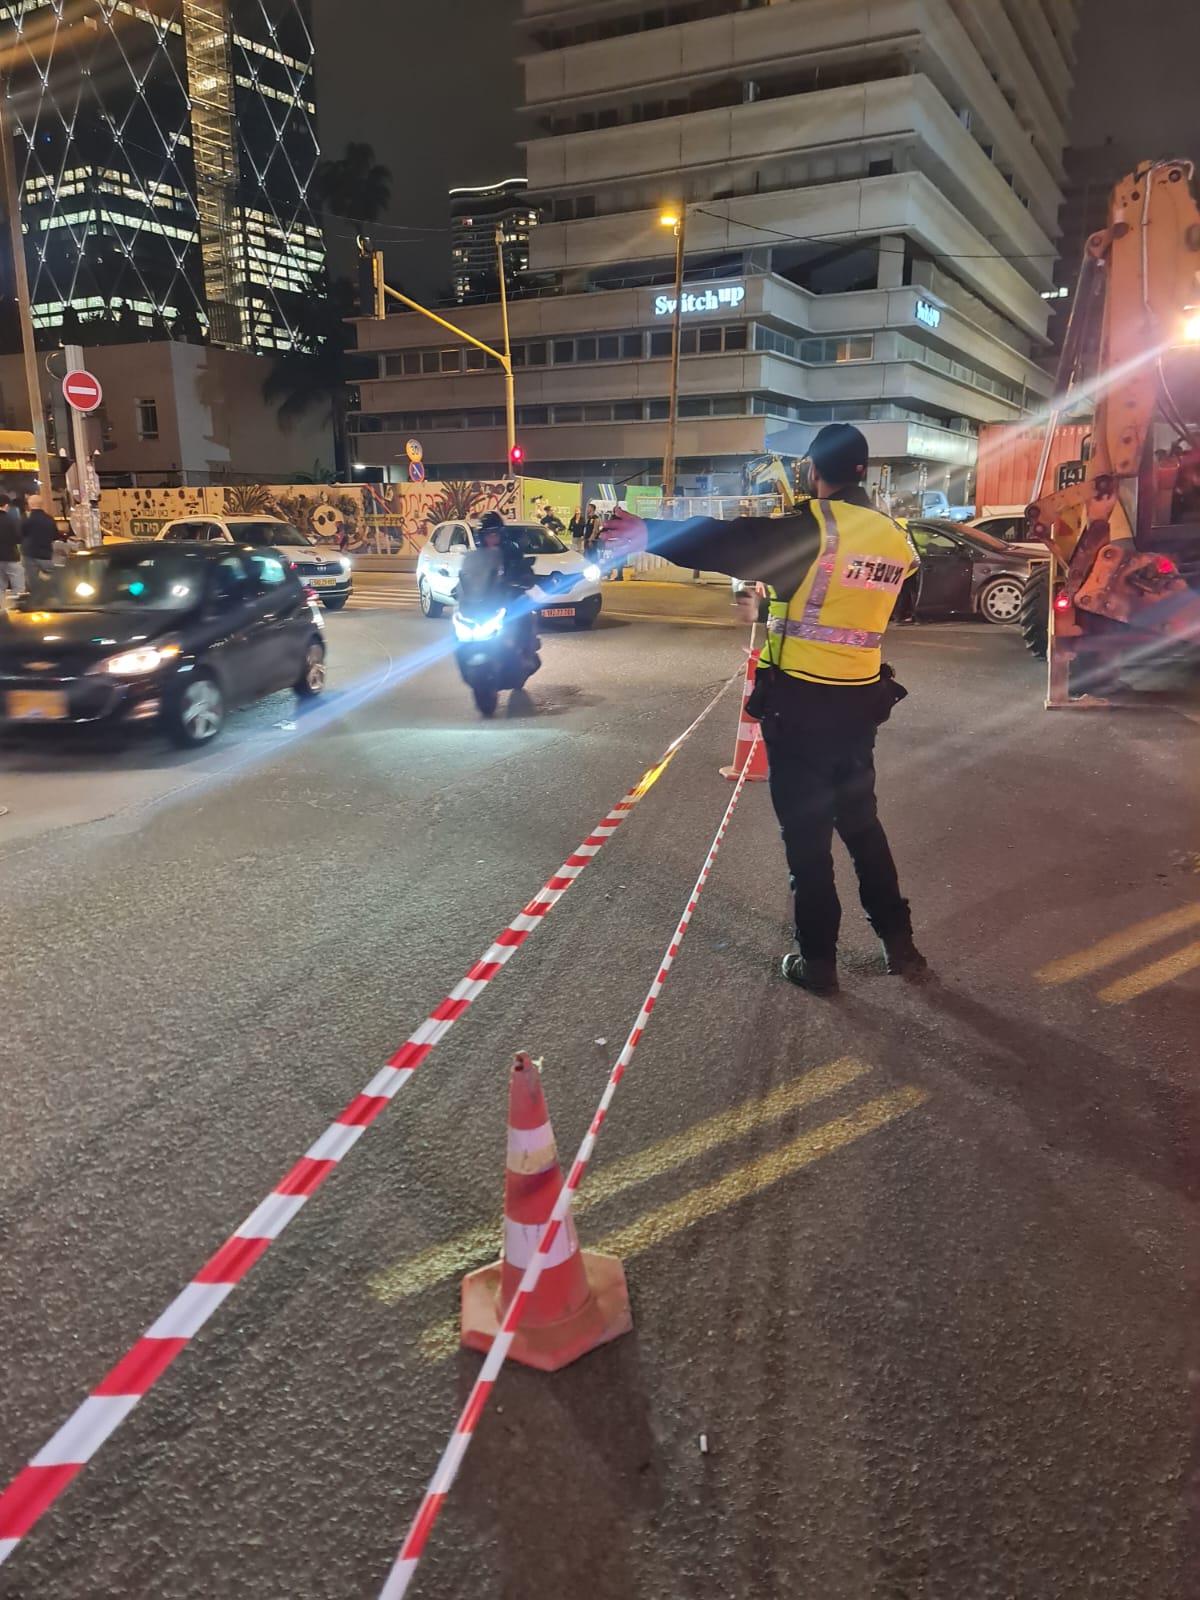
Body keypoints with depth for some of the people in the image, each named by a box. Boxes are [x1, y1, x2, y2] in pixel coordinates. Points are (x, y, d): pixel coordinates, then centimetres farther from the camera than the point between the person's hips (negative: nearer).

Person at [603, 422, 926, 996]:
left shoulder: (811, 527, -14)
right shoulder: (894, 537, 5)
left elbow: (728, 542, -17)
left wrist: (649, 534, -9)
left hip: (800, 702, -6)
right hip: (861, 700, 6)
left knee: (807, 832, 5)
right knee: (861, 820, 20)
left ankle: (817, 959, 13)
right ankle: (898, 942, 26)